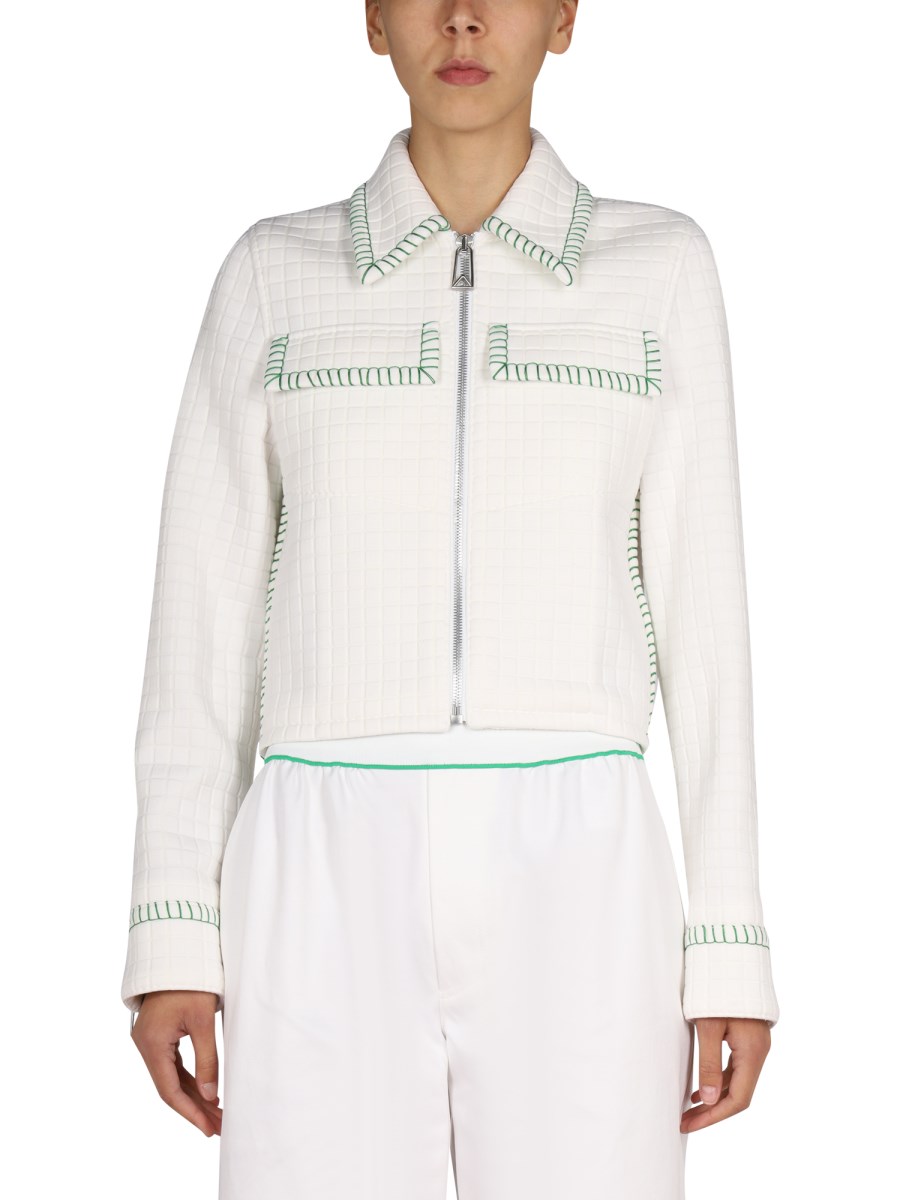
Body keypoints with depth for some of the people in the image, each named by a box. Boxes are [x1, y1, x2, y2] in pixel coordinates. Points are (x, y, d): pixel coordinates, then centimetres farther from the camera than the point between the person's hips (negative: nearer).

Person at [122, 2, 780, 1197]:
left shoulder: (659, 267, 7)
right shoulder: (273, 275, 8)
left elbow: (703, 612, 6)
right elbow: (205, 616, 7)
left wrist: (731, 945, 1)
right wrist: (172, 934, 0)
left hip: (568, 902, 0)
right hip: (334, 896, 0)